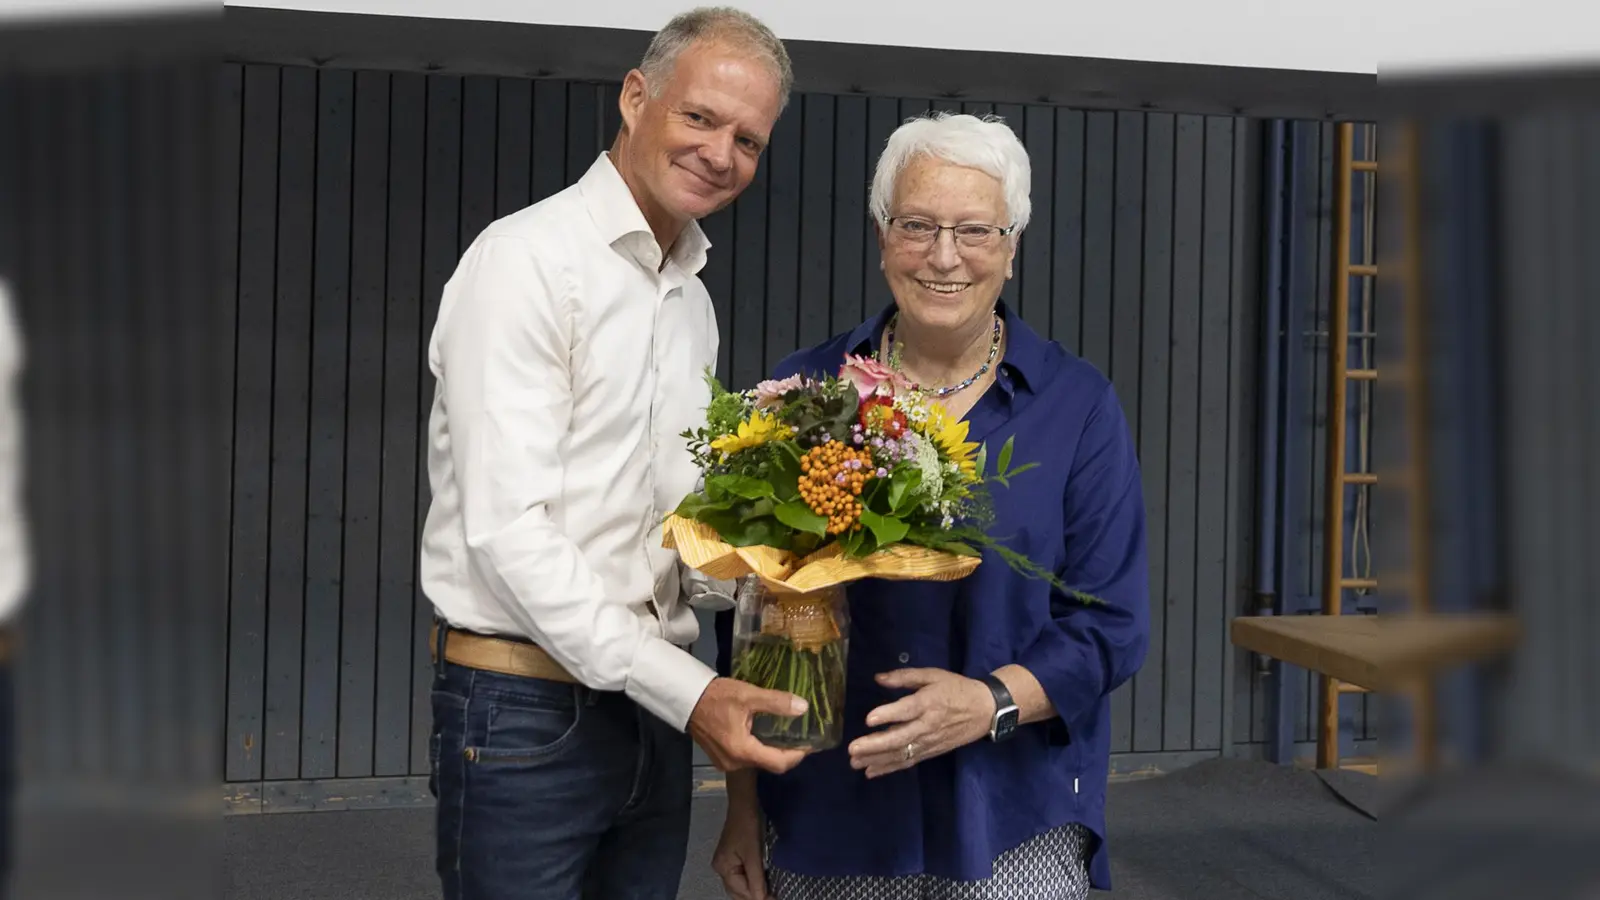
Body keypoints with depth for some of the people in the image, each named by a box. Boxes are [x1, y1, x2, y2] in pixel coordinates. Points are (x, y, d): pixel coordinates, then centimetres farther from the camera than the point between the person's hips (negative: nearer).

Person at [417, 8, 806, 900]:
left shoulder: (693, 299, 12)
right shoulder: (525, 260, -12)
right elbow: (506, 528, -20)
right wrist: (684, 691, -23)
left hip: (655, 710, 7)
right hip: (527, 717, -7)